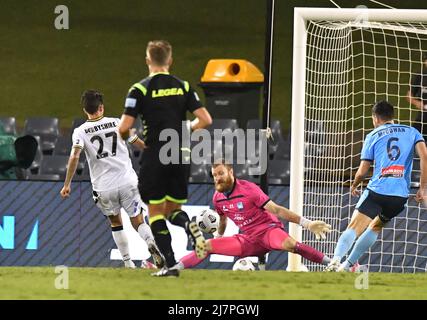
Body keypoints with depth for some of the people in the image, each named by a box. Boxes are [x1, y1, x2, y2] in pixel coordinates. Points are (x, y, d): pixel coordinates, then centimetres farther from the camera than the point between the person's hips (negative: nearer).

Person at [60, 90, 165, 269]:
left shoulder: (80, 132, 0)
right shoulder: (117, 123, 3)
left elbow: (74, 157, -14)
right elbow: (140, 144, 11)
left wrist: (67, 184, -10)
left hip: (103, 187, 0)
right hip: (127, 182, 0)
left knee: (115, 222, 22)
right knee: (138, 222, 7)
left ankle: (128, 262, 17)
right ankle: (150, 242, -25)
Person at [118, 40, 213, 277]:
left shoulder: (140, 89, -5)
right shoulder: (183, 87, 6)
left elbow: (124, 127, -10)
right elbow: (205, 120, 2)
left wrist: (128, 137, 14)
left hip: (154, 157, -4)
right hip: (179, 155, 4)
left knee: (155, 211, 5)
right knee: (173, 209, 16)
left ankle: (170, 264, -5)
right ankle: (189, 226, -19)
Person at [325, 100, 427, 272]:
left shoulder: (372, 136, 11)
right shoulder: (412, 132, 15)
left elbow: (362, 172, 8)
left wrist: (354, 186, 29)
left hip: (377, 190, -3)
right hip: (401, 194, 3)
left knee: (354, 229, -7)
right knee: (376, 227, 24)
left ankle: (336, 260, -31)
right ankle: (348, 265, 20)